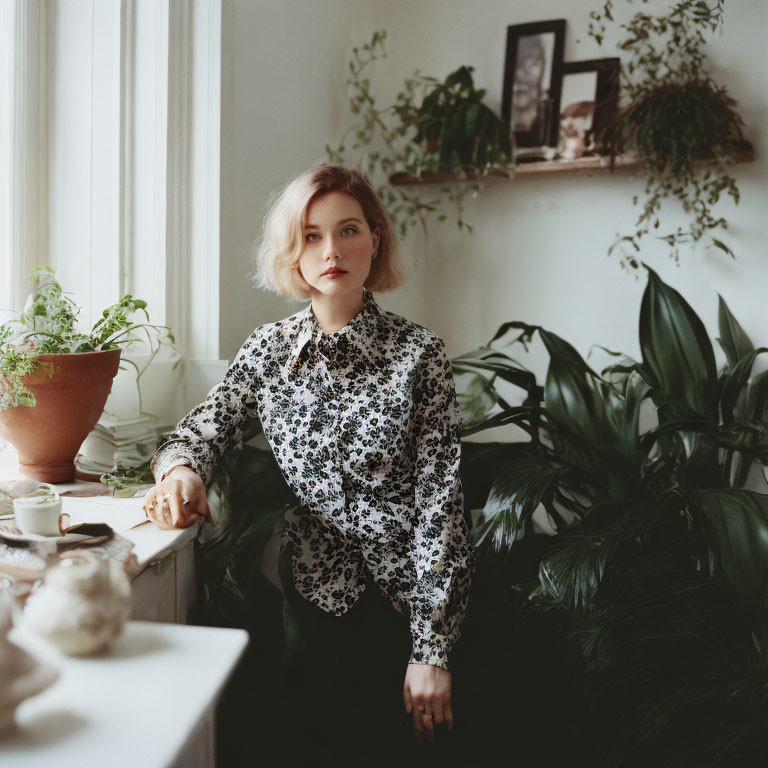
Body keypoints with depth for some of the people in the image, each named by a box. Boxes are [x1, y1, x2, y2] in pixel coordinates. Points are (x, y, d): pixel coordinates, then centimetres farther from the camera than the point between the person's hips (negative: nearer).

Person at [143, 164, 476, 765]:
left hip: (413, 587, -2)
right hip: (318, 590, 2)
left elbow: (438, 498, -11)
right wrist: (181, 471, -20)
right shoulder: (269, 350, 1)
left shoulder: (419, 354, -9)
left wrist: (432, 650, -14)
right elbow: (199, 433, 6)